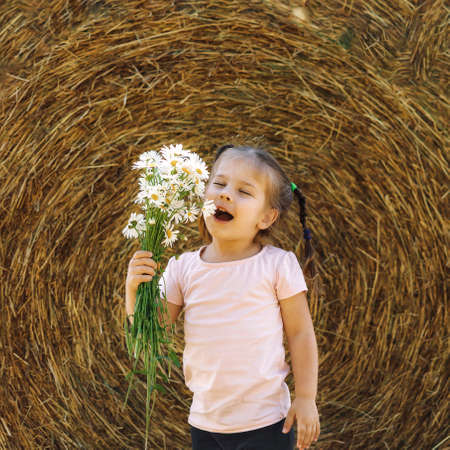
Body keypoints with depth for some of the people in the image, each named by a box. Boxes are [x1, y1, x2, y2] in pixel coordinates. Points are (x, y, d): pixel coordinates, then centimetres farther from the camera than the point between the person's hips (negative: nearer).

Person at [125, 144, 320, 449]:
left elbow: (300, 333, -4)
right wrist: (135, 287, -17)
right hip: (205, 422, 3)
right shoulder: (183, 267, -1)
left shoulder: (277, 265, -10)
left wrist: (306, 398, -6)